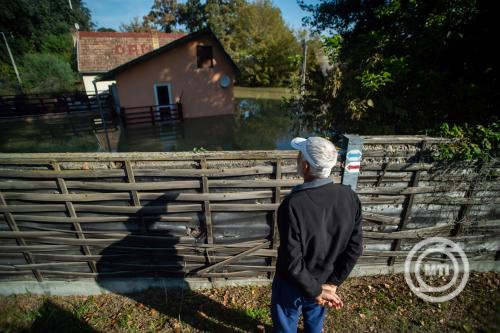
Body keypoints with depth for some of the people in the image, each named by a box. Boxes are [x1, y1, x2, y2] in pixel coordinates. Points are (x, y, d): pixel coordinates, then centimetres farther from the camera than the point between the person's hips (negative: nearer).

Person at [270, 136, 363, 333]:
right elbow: (355, 249, -10)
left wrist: (317, 291, -13)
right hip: (324, 281, 4)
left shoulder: (293, 204, -34)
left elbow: (292, 261, -28)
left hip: (293, 285, -4)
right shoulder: (350, 197, -17)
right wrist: (332, 283, -5)